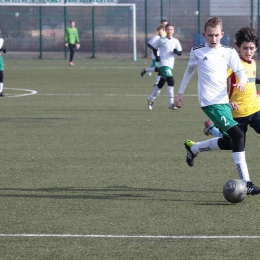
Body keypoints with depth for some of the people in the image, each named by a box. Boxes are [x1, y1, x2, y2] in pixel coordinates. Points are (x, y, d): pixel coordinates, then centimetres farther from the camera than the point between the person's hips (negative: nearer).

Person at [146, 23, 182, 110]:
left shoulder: (175, 41, 8)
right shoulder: (161, 40, 0)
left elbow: (180, 53, 5)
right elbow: (154, 48, 12)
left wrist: (176, 51, -17)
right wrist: (156, 56, -4)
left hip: (170, 65, 5)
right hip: (163, 64, -5)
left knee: (161, 83, 15)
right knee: (171, 81, -19)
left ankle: (151, 99, 34)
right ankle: (171, 103, -17)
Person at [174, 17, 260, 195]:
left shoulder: (229, 52, 7)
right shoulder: (197, 52, 1)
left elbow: (241, 72, 3)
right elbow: (189, 71, 16)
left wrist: (242, 81, -19)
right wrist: (181, 92, 20)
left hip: (224, 101, 6)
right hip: (210, 102, -6)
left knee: (229, 142, 12)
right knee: (238, 135, -19)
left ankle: (193, 148, 36)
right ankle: (245, 183, -21)